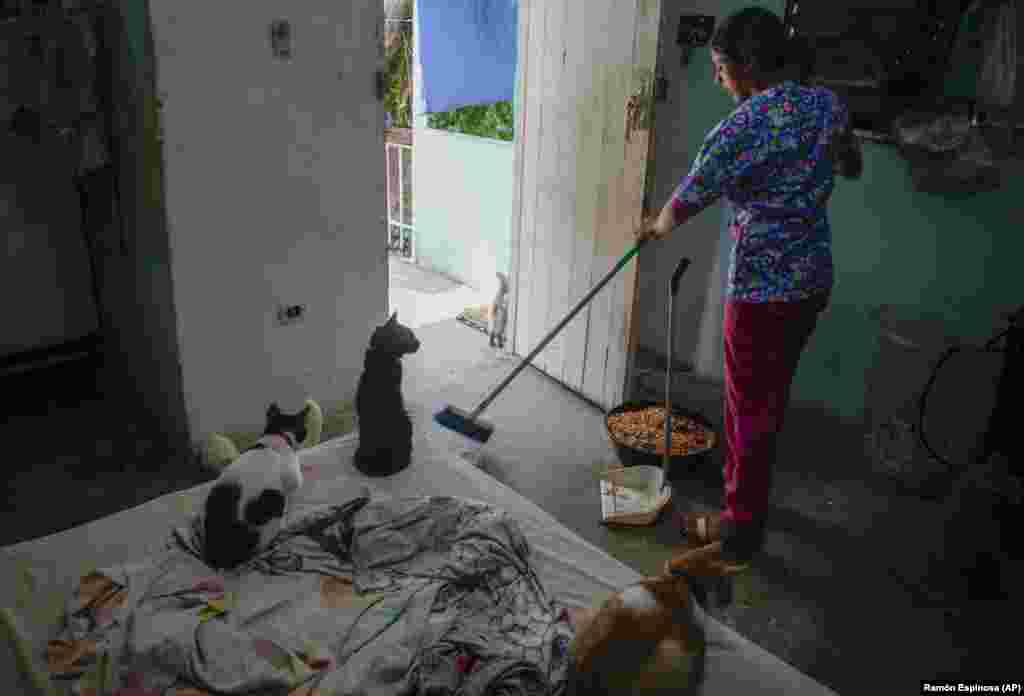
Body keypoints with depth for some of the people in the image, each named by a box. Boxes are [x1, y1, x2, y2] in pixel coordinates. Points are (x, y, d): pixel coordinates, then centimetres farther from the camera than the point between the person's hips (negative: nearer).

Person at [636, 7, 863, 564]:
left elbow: (683, 206, -10)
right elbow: (852, 169, 23)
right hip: (814, 277, 8)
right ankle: (744, 488, 41)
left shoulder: (740, 128, -19)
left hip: (763, 287, -8)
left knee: (751, 405, 5)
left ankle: (740, 528, 20)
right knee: (770, 394, 22)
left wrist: (655, 228, 11)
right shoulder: (827, 103, 4)